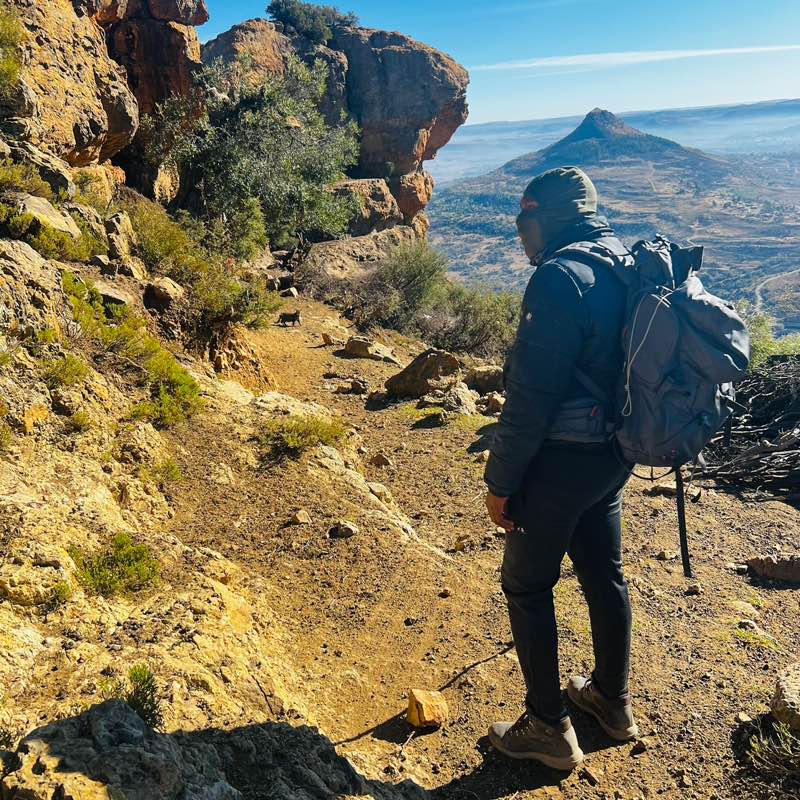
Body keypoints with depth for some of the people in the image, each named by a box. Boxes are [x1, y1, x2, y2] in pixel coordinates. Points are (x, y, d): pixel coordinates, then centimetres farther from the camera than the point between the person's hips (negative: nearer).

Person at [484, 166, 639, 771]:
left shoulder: (562, 276, -21)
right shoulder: (629, 267, 7)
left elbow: (531, 395, -23)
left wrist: (501, 481, -15)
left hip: (561, 461, -9)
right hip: (613, 455, 9)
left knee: (528, 587, 7)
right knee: (605, 575, 21)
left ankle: (549, 729, 20)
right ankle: (613, 702, 40)